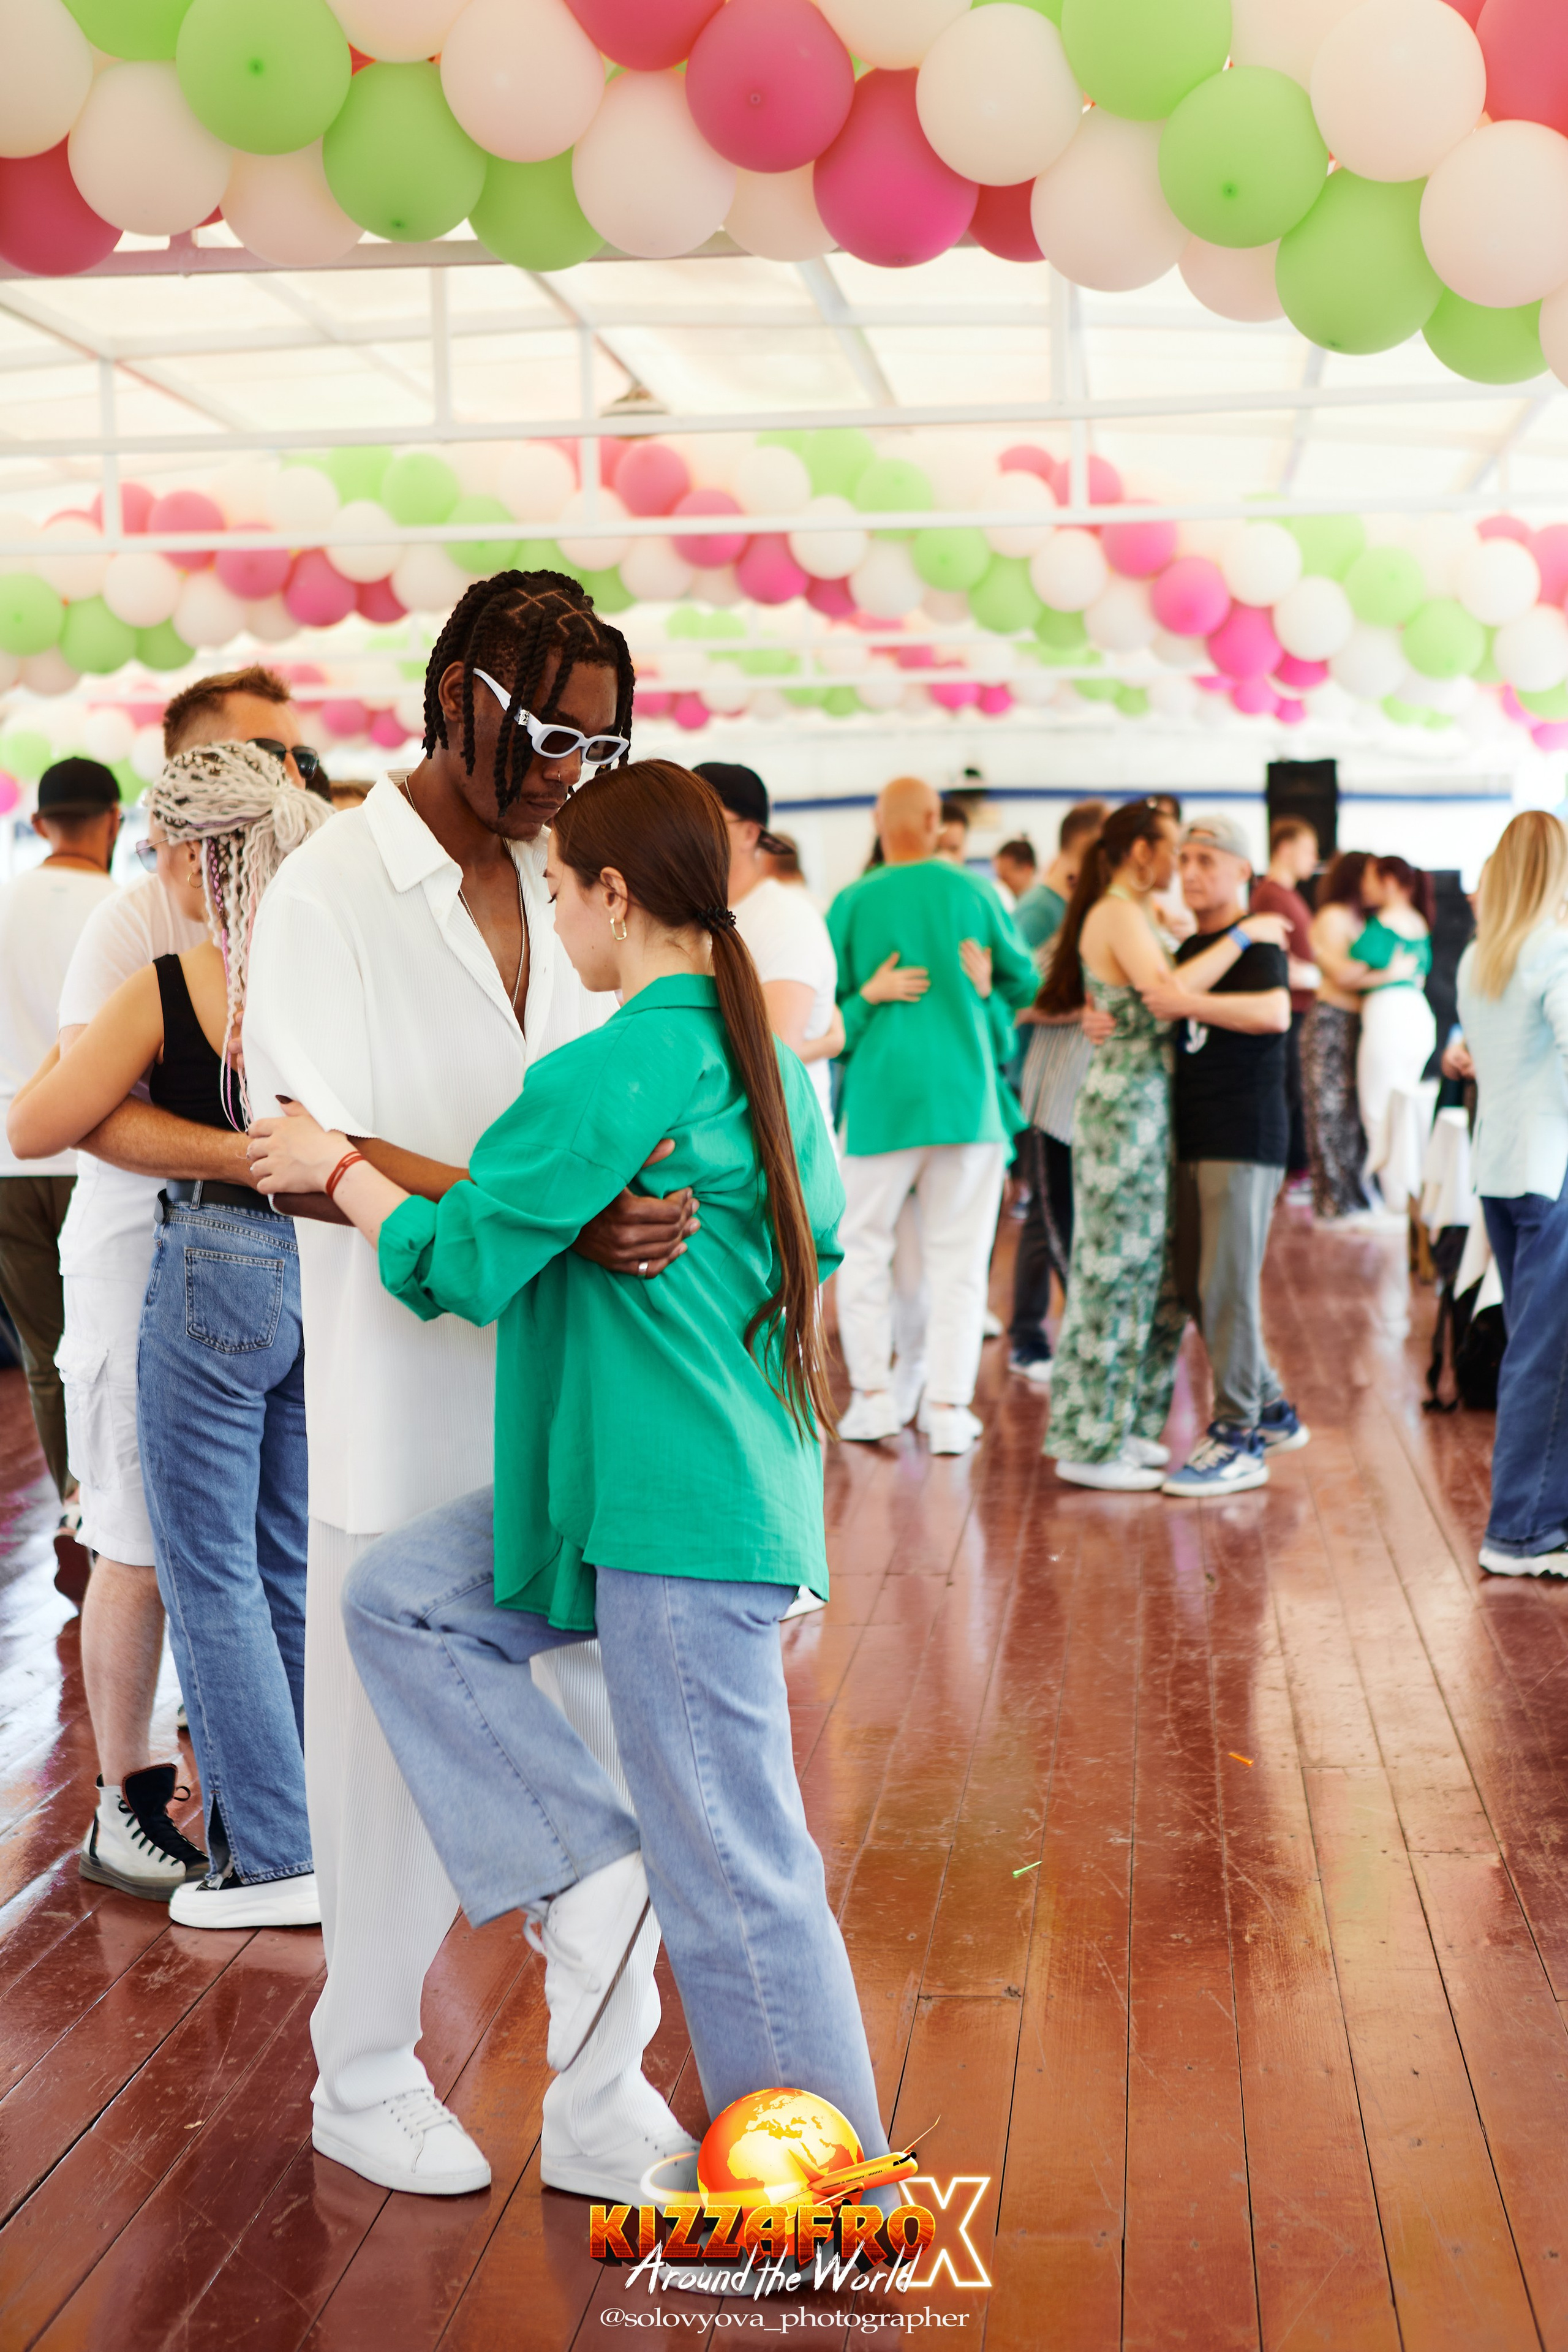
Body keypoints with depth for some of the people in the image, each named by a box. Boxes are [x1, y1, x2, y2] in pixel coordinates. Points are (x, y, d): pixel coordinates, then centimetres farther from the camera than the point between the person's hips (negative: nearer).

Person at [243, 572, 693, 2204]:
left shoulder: (564, 888, 10)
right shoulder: (332, 892, -8)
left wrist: (651, 1202, -3)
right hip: (404, 1400, -5)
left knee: (600, 1738, 8)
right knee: (399, 1754, 8)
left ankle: (602, 2104, 21)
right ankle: (368, 2081, 29)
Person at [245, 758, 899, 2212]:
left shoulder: (609, 1076, -18)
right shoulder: (765, 1058, 10)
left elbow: (451, 1263, -13)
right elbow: (820, 1230, 25)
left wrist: (338, 1168, 3)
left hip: (686, 1516, -9)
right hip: (675, 1481, 9)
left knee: (733, 1870, 0)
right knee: (397, 1597, 11)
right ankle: (583, 1868, 7)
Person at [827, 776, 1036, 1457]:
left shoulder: (853, 902, -3)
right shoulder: (974, 892, 1)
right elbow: (1025, 984, 12)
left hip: (880, 1095, -1)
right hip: (966, 1095, 1)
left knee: (864, 1247, 12)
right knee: (958, 1257, 5)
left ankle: (873, 1397, 9)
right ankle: (948, 1407, 3)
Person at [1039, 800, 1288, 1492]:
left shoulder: (1130, 915, 18)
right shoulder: (1119, 916, -14)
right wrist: (1242, 937, -21)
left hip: (1146, 1106, 10)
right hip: (1127, 1105, -10)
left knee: (1154, 1271, 12)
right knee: (1117, 1270, -5)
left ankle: (1121, 1424, 20)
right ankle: (1091, 1444, 1)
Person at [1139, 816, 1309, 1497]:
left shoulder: (1255, 941, -9)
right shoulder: (1189, 949, 18)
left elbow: (1275, 1013, -27)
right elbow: (1158, 1016, 27)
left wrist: (1186, 1002, -30)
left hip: (1244, 1138, -9)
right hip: (1194, 1136, 9)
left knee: (1228, 1288, -8)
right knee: (1194, 1286, 11)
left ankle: (1239, 1441, -1)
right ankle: (1272, 1411, 24)